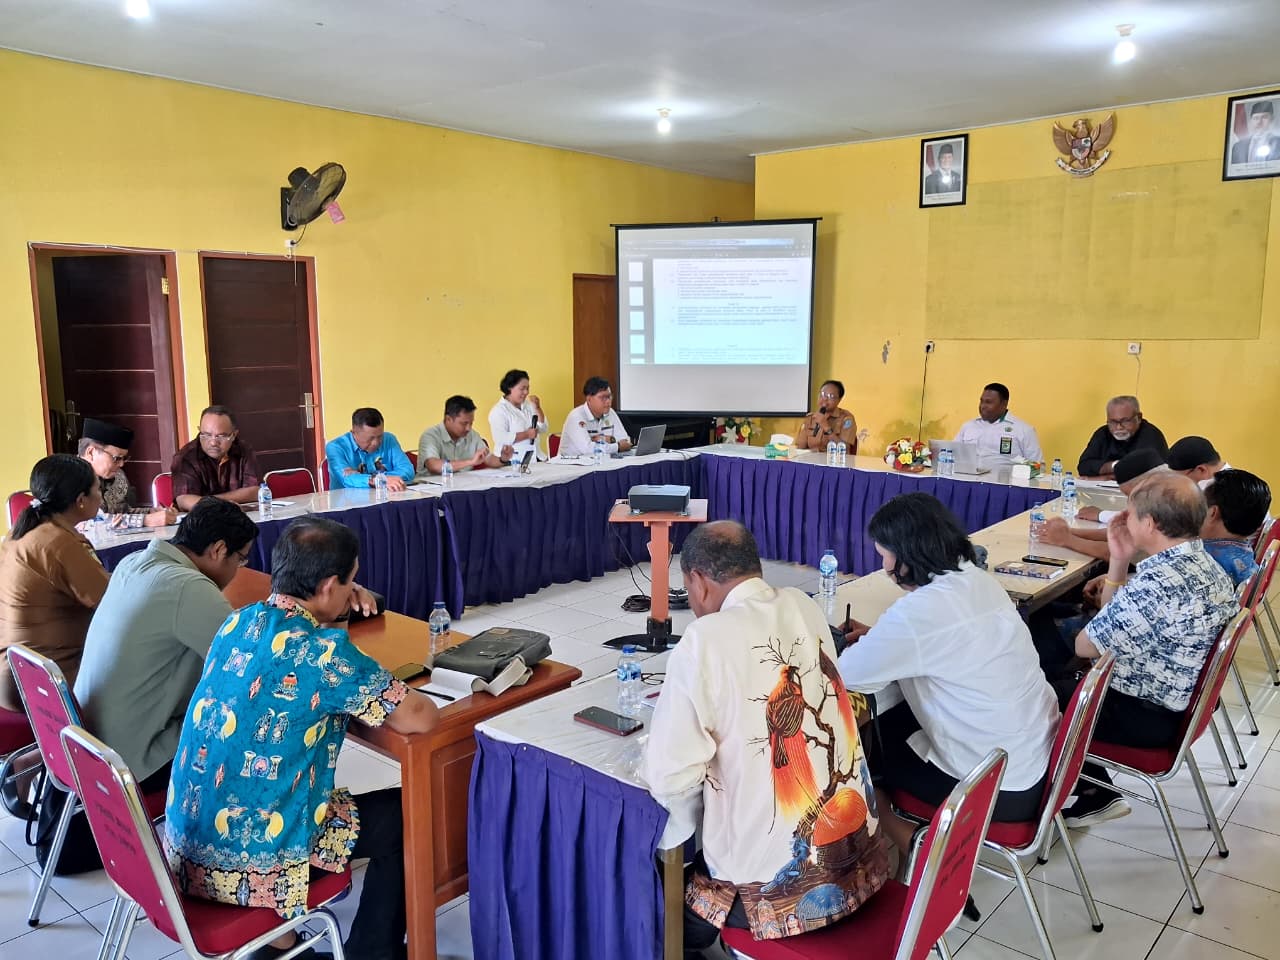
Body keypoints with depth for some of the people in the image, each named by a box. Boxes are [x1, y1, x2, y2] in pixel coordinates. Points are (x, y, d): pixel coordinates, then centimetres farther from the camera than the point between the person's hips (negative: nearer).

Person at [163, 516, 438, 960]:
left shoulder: (238, 621, 0)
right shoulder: (323, 649, -23)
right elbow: (420, 718, -19)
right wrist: (393, 692, 2)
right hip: (248, 861, -7)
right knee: (402, 816, 10)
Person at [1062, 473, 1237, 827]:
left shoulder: (1157, 581, -32)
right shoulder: (1204, 564, 0)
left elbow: (1086, 646, -19)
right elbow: (1117, 622, 6)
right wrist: (1119, 561, -5)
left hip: (1144, 717, -9)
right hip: (1182, 700, 9)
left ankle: (1095, 794, 26)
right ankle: (1097, 794, 21)